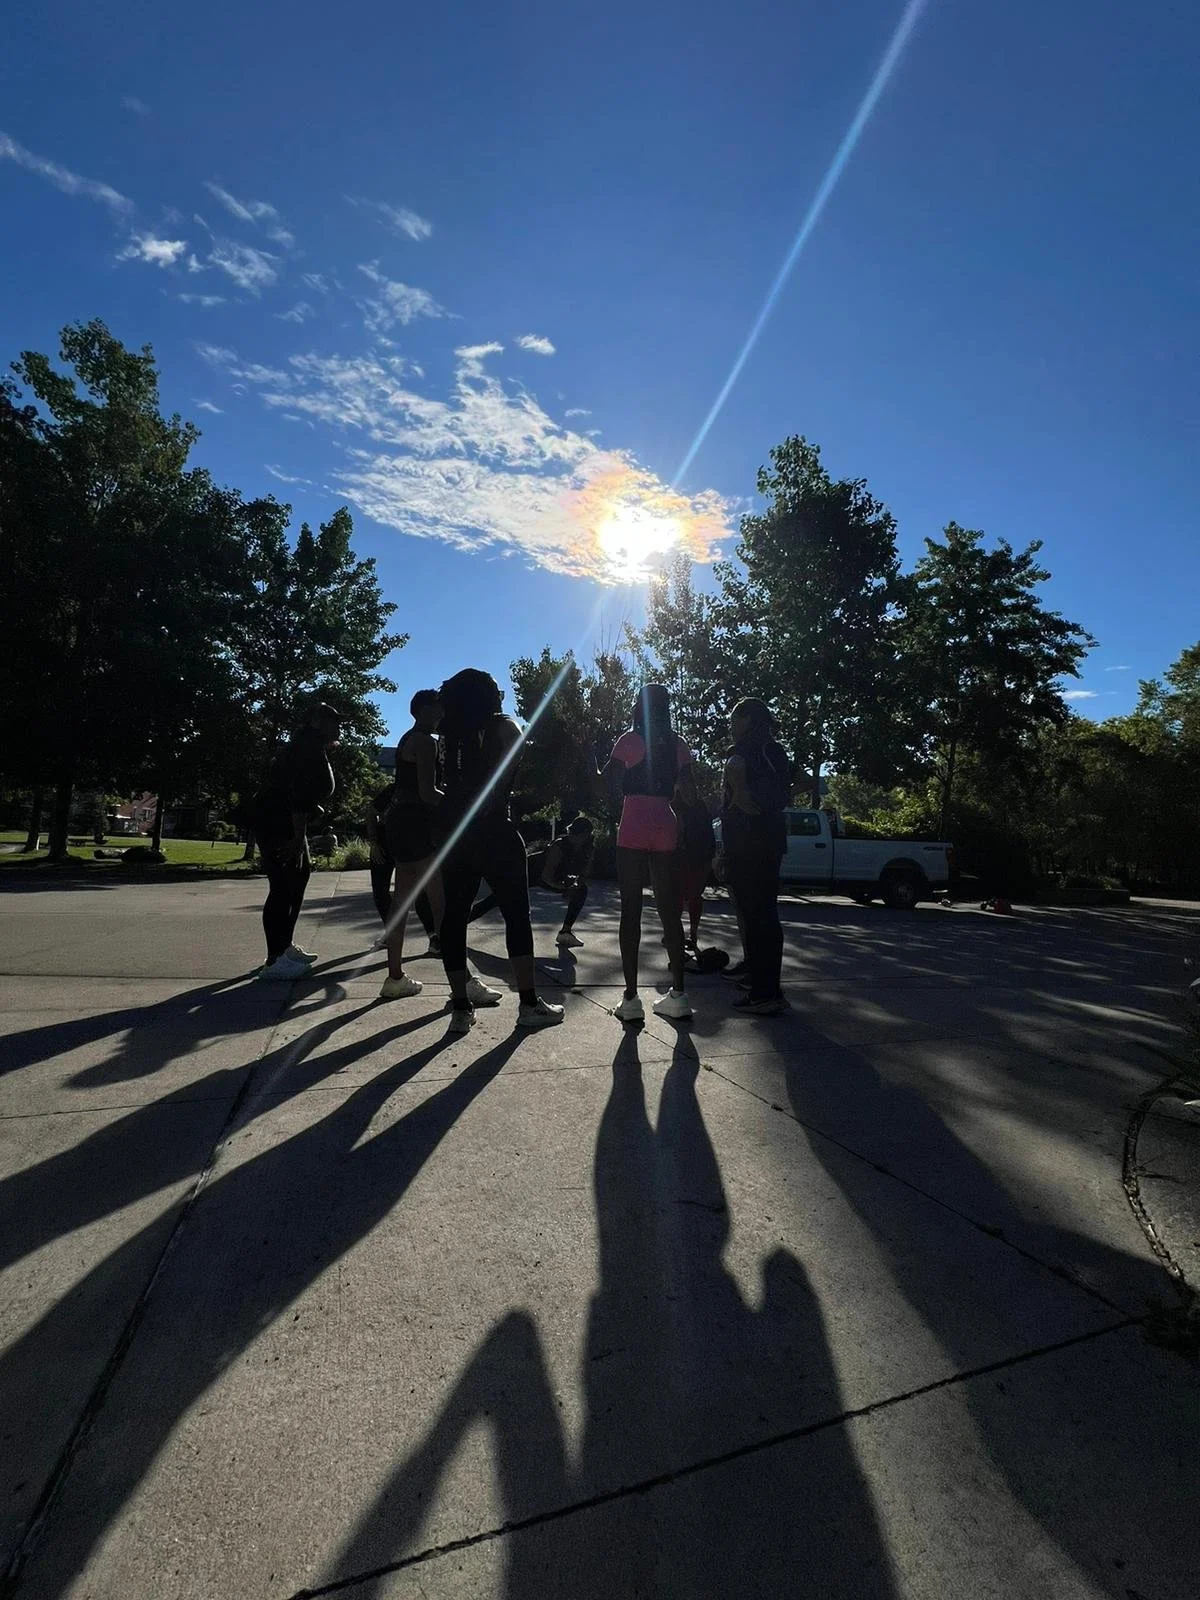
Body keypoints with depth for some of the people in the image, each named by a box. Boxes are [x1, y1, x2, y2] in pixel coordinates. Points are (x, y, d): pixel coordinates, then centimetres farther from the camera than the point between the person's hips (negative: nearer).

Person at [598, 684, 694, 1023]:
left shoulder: (631, 739, 0)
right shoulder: (677, 744, 11)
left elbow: (605, 778, 2)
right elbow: (689, 792, 6)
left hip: (634, 829, -4)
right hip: (666, 828, 4)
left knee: (631, 910, 0)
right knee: (669, 910, 9)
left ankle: (631, 998, 0)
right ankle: (678, 994, 12)